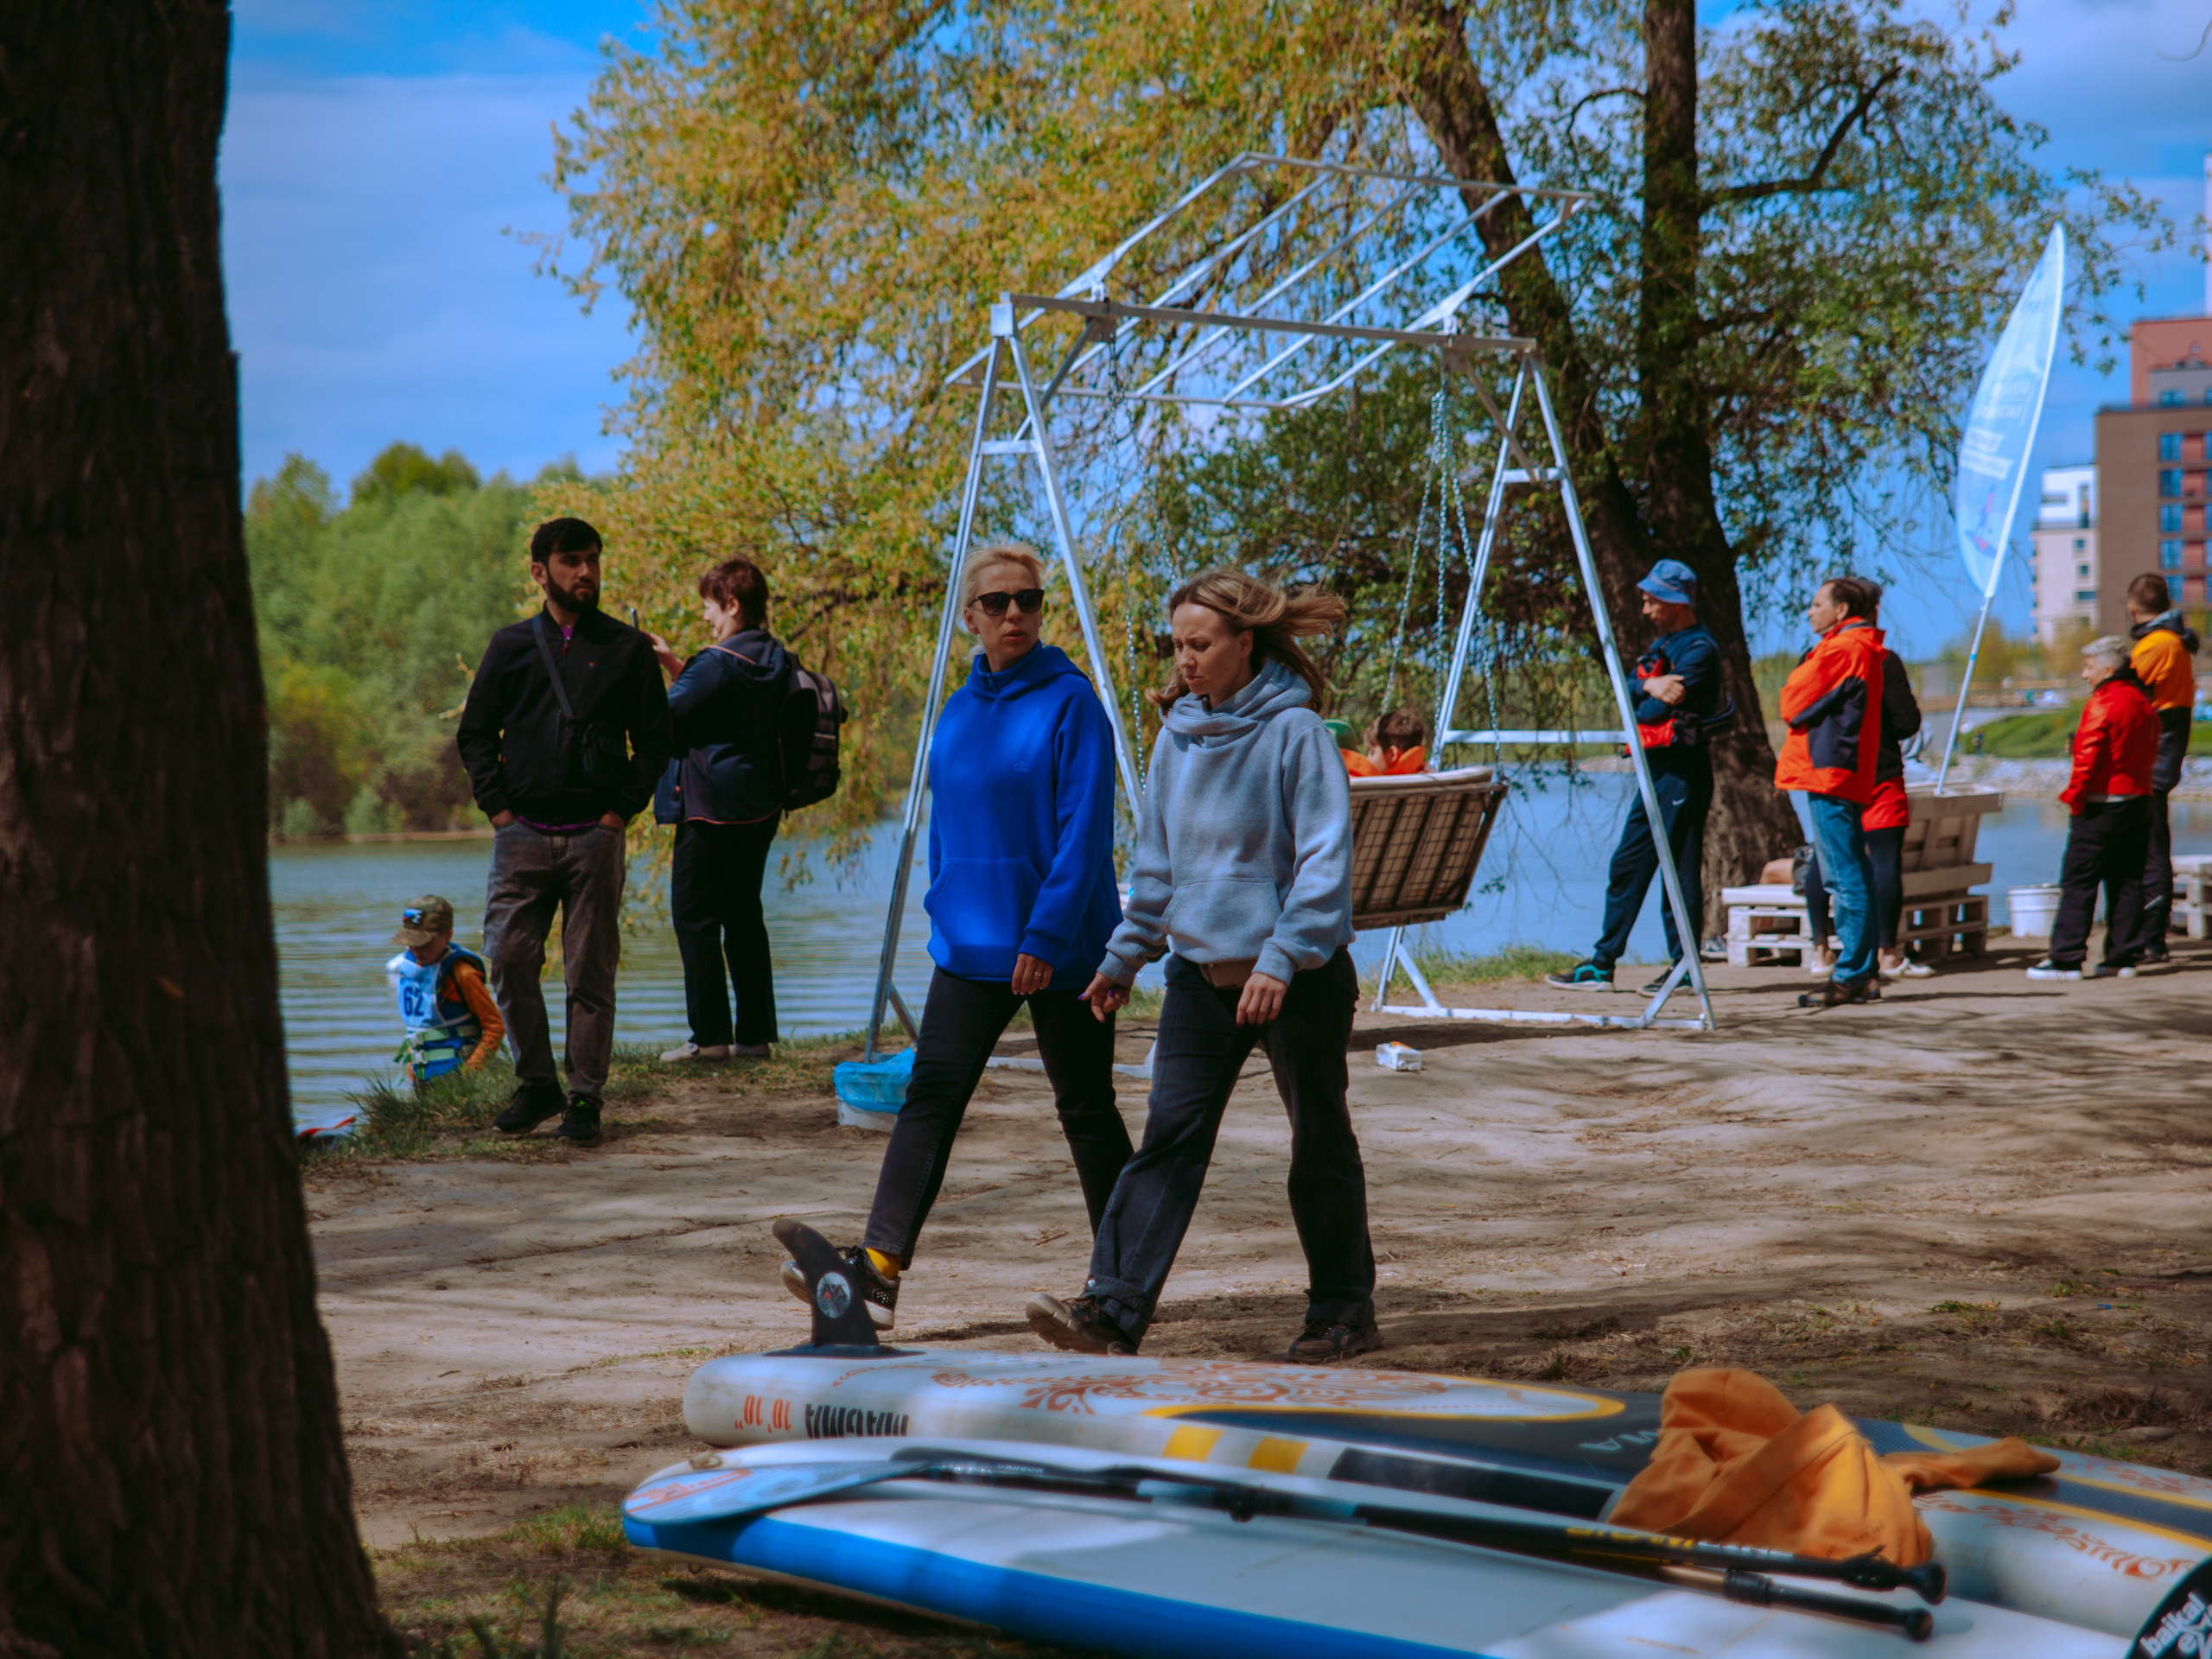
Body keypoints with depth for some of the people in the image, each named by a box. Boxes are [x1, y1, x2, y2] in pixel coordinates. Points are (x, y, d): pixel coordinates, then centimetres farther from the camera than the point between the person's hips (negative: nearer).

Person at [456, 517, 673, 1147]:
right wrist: (497, 806, 1)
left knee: (590, 972, 0)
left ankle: (585, 1098, 7)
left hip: (594, 835, -1)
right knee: (510, 963, -2)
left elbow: (654, 740, 8)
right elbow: (475, 733, 13)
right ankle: (536, 1085, 13)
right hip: (522, 835, 1)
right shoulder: (511, 645, 10)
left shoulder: (627, 649, 8)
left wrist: (621, 810, -3)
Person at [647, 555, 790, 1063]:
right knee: (744, 915, 13)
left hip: (711, 807, -8)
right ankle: (755, 1034, 13)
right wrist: (670, 660, 18)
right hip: (759, 806, 8)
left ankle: (710, 1035, -3)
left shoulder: (718, 663, -17)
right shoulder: (773, 660, 8)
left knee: (695, 917, -1)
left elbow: (665, 717, -14)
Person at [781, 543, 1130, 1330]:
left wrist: (1047, 935, -19)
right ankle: (878, 1269, -9)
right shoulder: (960, 711, 10)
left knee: (1085, 1108, 5)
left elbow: (1084, 830, -15)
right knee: (931, 1095, -4)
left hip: (1060, 948, -5)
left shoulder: (1070, 701, -10)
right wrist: (944, 917, 14)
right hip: (972, 943, 6)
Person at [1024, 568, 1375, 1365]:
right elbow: (1158, 858, 17)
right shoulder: (1179, 735, 7)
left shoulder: (1294, 732, -12)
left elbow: (1325, 859, -16)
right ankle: (1113, 1309, -12)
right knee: (1169, 1136, -5)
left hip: (1300, 977, -5)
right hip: (1201, 970, 5)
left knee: (1320, 1143, 8)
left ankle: (1344, 1310, 22)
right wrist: (1125, 957, 18)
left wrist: (1281, 958, -24)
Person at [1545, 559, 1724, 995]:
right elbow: (1629, 694, 7)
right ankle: (1602, 964, 9)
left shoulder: (1700, 649, -11)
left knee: (1681, 870, -5)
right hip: (1654, 767, 9)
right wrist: (1650, 685, -10)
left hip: (1684, 769, -9)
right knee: (1628, 864, 8)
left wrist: (1646, 694, -1)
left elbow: (1664, 704, -19)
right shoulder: (1661, 645, 18)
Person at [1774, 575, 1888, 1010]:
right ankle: (1864, 974, 12)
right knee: (1852, 876, 11)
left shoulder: (1841, 650, -12)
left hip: (1830, 773, -10)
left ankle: (1850, 977, -9)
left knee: (1844, 877, -9)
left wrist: (1795, 678, 7)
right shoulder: (1864, 649, 20)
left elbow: (1794, 703, -11)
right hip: (1849, 775, 10)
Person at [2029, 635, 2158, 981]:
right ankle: (2124, 957, 9)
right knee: (2127, 881, 10)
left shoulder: (2102, 704, -13)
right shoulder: (2142, 703, 13)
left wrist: (2075, 797, -10)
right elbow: (2150, 754, 18)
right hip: (2139, 798, 8)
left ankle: (2067, 958, -7)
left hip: (2102, 804, -8)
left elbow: (2088, 757, -17)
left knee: (2078, 880, -5)